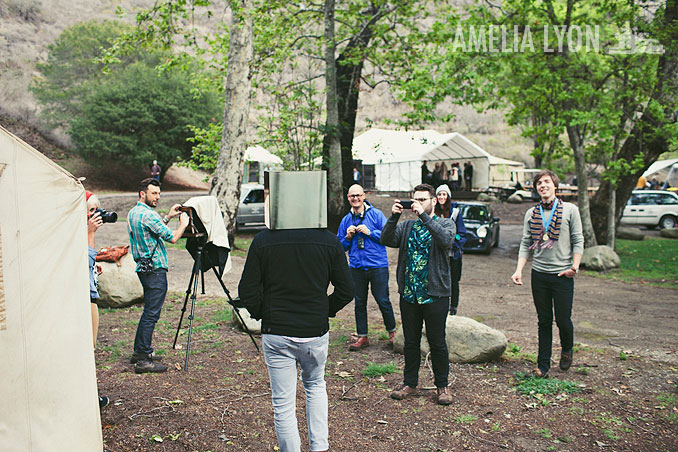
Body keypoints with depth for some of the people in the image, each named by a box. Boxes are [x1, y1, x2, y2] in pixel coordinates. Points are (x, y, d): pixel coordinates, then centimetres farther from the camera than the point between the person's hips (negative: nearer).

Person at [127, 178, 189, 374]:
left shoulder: (133, 212, 14)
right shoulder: (147, 214, -17)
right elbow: (172, 238, -17)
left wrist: (168, 217, 19)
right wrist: (183, 223, -1)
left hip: (143, 267, 10)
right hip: (155, 269, -10)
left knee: (149, 311, 19)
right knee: (151, 314, -6)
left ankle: (140, 351, 27)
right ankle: (143, 360, -3)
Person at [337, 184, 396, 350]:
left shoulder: (376, 214, -1)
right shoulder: (346, 220, 10)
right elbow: (340, 246, 14)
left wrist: (369, 232, -16)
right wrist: (348, 237, -6)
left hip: (377, 266, -3)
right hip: (356, 267, 4)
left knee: (383, 301, 2)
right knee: (359, 303, 10)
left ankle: (392, 332, 24)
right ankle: (362, 337, 22)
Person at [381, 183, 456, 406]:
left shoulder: (446, 223, 2)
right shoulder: (406, 226, 10)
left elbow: (446, 240, -21)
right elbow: (386, 240, -6)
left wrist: (423, 215, -24)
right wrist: (394, 216, -18)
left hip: (435, 294, -3)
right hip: (409, 293, 3)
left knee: (437, 343, 6)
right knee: (411, 342, 14)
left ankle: (442, 386, 23)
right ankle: (410, 383, 28)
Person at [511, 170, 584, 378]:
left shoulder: (570, 210, 1)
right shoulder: (531, 214, 8)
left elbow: (578, 241, 0)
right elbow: (526, 244, 8)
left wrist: (575, 266, -15)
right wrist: (519, 270, -4)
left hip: (563, 275, -2)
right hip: (539, 274, 2)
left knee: (563, 320, 2)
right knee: (544, 321, 9)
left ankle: (567, 350, 33)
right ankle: (543, 364, 19)